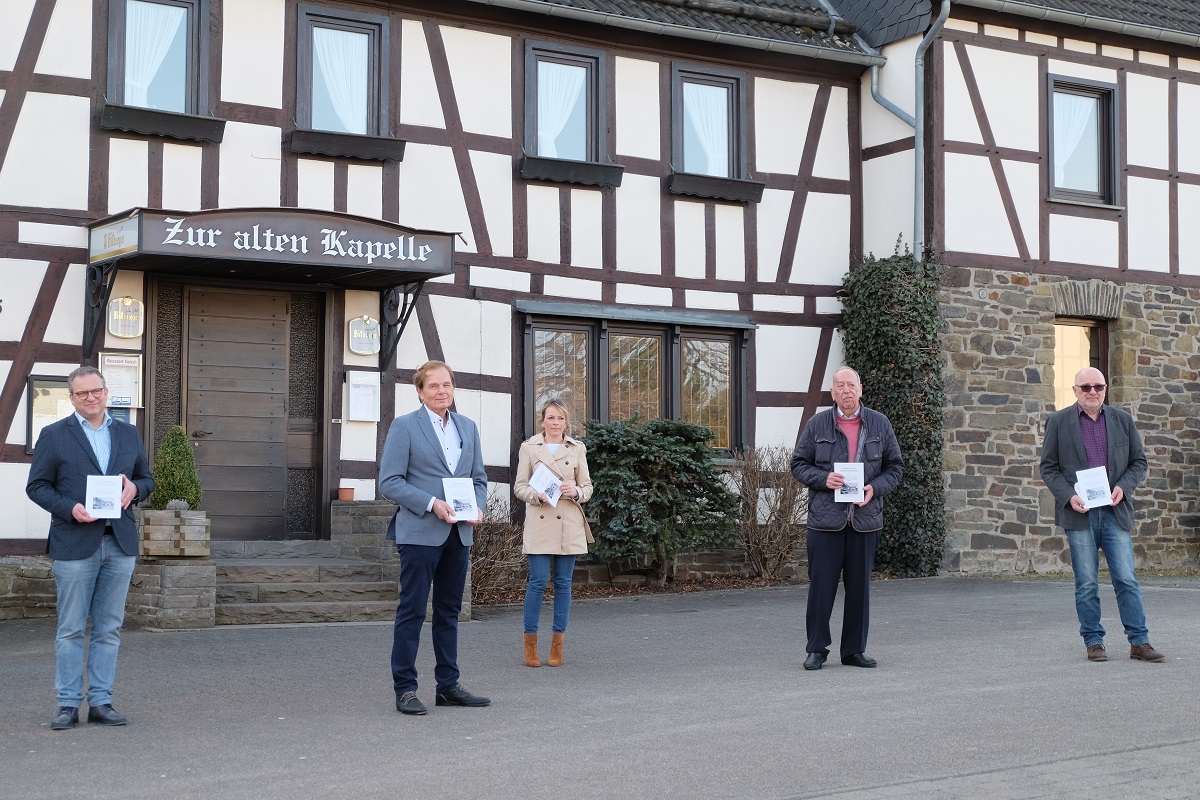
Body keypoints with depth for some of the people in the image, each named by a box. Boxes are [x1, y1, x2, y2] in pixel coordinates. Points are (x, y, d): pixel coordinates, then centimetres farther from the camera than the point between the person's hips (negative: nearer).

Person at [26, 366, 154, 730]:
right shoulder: (54, 435, 3)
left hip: (120, 542, 3)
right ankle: (68, 704, 7)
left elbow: (146, 478, 20)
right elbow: (36, 486, 0)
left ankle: (101, 701, 12)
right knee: (71, 629, 1)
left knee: (109, 628, 6)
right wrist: (70, 508, -15)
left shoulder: (128, 433, 13)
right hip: (74, 544, -3)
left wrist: (134, 488, -4)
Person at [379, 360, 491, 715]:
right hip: (420, 533, -6)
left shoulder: (468, 427, 15)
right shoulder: (404, 426, -3)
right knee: (412, 611, -4)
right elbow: (389, 482, -8)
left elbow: (479, 478, 19)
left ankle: (448, 686, 18)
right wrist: (432, 504, -18)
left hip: (459, 534, 6)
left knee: (449, 611, 11)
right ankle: (405, 689, 1)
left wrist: (477, 507, -2)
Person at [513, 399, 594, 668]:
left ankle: (557, 644, 12)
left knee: (563, 582, 4)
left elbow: (587, 487, 10)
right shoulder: (529, 447, 4)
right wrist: (537, 495, -16)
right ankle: (530, 643, 6)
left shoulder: (577, 449, 9)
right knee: (538, 581, -5)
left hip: (569, 524, 2)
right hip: (539, 522, -2)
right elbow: (519, 486, 3)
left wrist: (576, 492, -12)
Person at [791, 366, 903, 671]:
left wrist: (875, 488, -7)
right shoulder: (817, 424, 4)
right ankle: (817, 649, 9)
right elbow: (799, 464, 6)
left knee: (859, 587, 7)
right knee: (821, 585, -1)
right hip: (826, 518, -2)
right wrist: (823, 479, -12)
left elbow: (895, 466, 11)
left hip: (865, 519, 2)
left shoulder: (879, 424, 8)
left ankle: (855, 650, 17)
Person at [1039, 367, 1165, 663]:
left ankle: (1139, 642, 4)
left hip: (1115, 511, 1)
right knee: (1086, 584, 2)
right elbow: (1048, 467, 4)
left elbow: (1139, 462, 12)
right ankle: (1093, 642, 10)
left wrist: (1123, 487, -7)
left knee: (1126, 579, -1)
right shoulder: (1058, 422, 5)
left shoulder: (1123, 420, 10)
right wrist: (1068, 496, -11)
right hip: (1079, 513, -1)